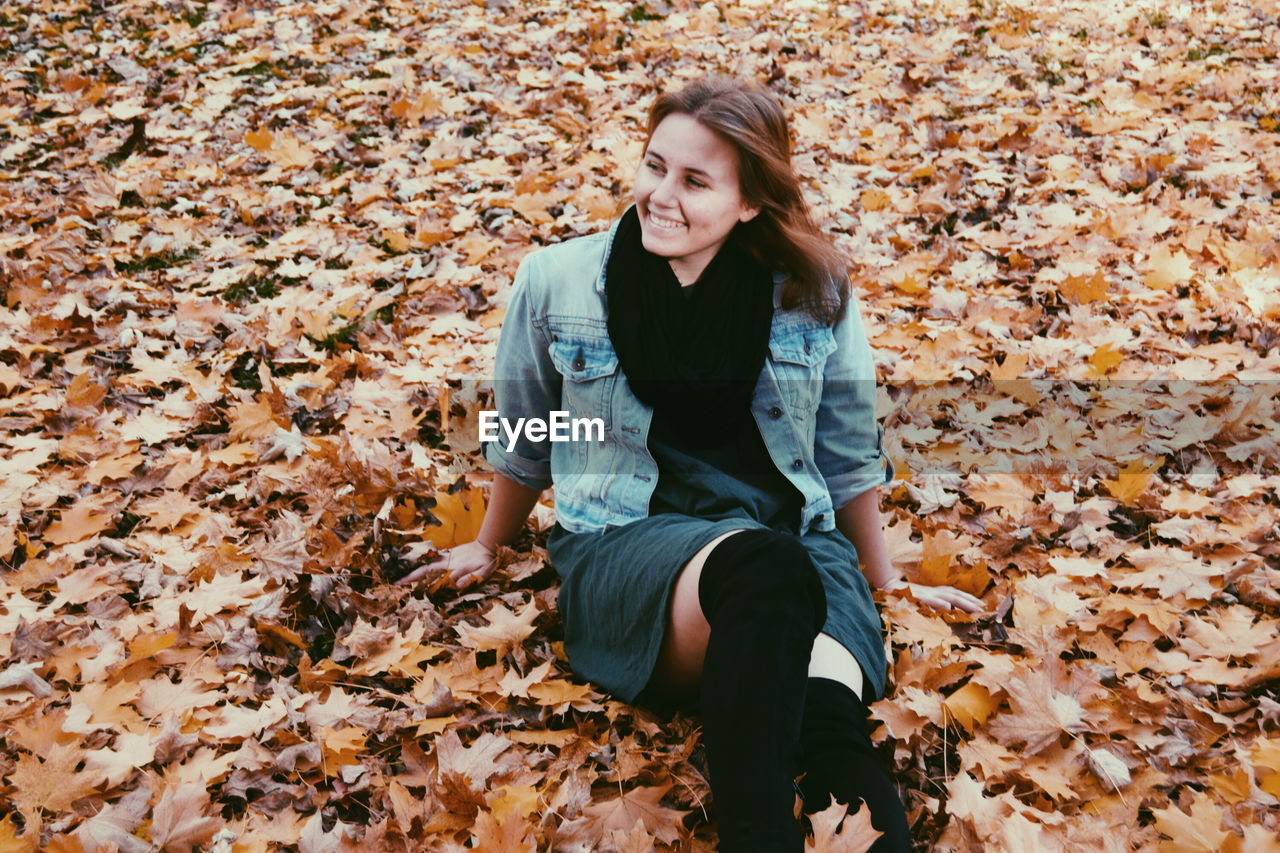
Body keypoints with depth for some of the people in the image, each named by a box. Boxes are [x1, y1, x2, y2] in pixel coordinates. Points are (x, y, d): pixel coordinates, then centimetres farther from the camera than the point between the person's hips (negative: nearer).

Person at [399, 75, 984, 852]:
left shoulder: (816, 294, 2)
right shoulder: (557, 283, 0)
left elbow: (849, 452, 14)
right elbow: (524, 439, 17)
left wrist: (887, 584, 21)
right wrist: (489, 547, 28)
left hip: (795, 536, 2)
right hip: (625, 541, -1)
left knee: (828, 721, -36)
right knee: (764, 571, -39)